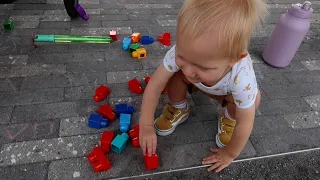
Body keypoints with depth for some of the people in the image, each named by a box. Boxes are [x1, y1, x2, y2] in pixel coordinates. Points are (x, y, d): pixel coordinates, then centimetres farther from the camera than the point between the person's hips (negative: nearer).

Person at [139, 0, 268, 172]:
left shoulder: (242, 79, -46)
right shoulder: (182, 51, -42)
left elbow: (245, 124, -32)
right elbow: (154, 86, -31)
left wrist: (229, 154, -18)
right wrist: (145, 125, -32)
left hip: (226, 91, -1)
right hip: (198, 83, 1)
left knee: (253, 98, -30)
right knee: (175, 74, -28)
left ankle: (229, 117, 3)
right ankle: (178, 109, 1)